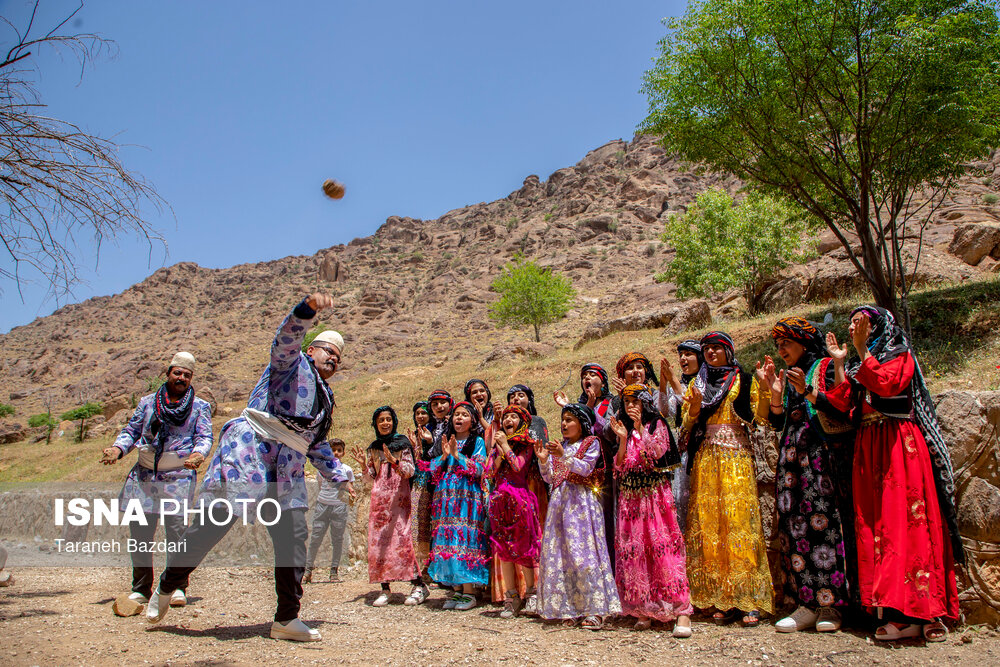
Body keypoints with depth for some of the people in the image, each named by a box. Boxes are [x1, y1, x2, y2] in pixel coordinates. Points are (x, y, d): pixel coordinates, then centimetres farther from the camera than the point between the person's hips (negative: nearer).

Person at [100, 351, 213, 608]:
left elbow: (205, 436, 0)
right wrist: (117, 448, -4)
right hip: (144, 474, 3)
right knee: (139, 529, 1)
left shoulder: (200, 407, 10)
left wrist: (198, 454, -21)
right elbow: (131, 431, 16)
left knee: (176, 527, -11)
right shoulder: (148, 402, 17)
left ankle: (178, 588, 1)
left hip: (179, 476, -3)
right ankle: (141, 589, 16)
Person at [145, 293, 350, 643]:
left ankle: (287, 619, 6)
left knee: (294, 537, -2)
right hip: (249, 448, -7)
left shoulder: (325, 398, 28)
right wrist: (309, 308, -34)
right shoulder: (293, 363, 8)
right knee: (215, 522, -5)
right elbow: (287, 337, -15)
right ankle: (165, 588, 17)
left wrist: (340, 474, 27)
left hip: (287, 471, 7)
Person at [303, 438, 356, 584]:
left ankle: (334, 570, 14)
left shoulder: (347, 470, 5)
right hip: (322, 505, 2)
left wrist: (352, 495, -13)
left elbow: (350, 489, 8)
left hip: (339, 507, -1)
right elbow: (319, 487, 18)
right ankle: (308, 569, 12)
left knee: (337, 539, 4)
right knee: (315, 538, 1)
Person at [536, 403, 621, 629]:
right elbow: (550, 478, 13)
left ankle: (595, 610, -7)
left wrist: (563, 456, -24)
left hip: (582, 501, -5)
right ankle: (571, 608, 6)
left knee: (584, 551, -11)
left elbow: (586, 468, -12)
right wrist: (543, 460, -3)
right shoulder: (559, 446, 18)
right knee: (560, 552, 0)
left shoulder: (591, 443, 3)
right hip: (560, 501, 6)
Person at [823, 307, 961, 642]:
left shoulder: (900, 356, 4)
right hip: (867, 450, 6)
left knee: (906, 520, -11)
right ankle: (903, 615, 1)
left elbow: (885, 385, -17)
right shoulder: (857, 367, 21)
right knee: (876, 524, -1)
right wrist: (840, 364, 4)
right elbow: (844, 403, 6)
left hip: (900, 448, -6)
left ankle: (923, 611, -8)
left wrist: (863, 349, -14)